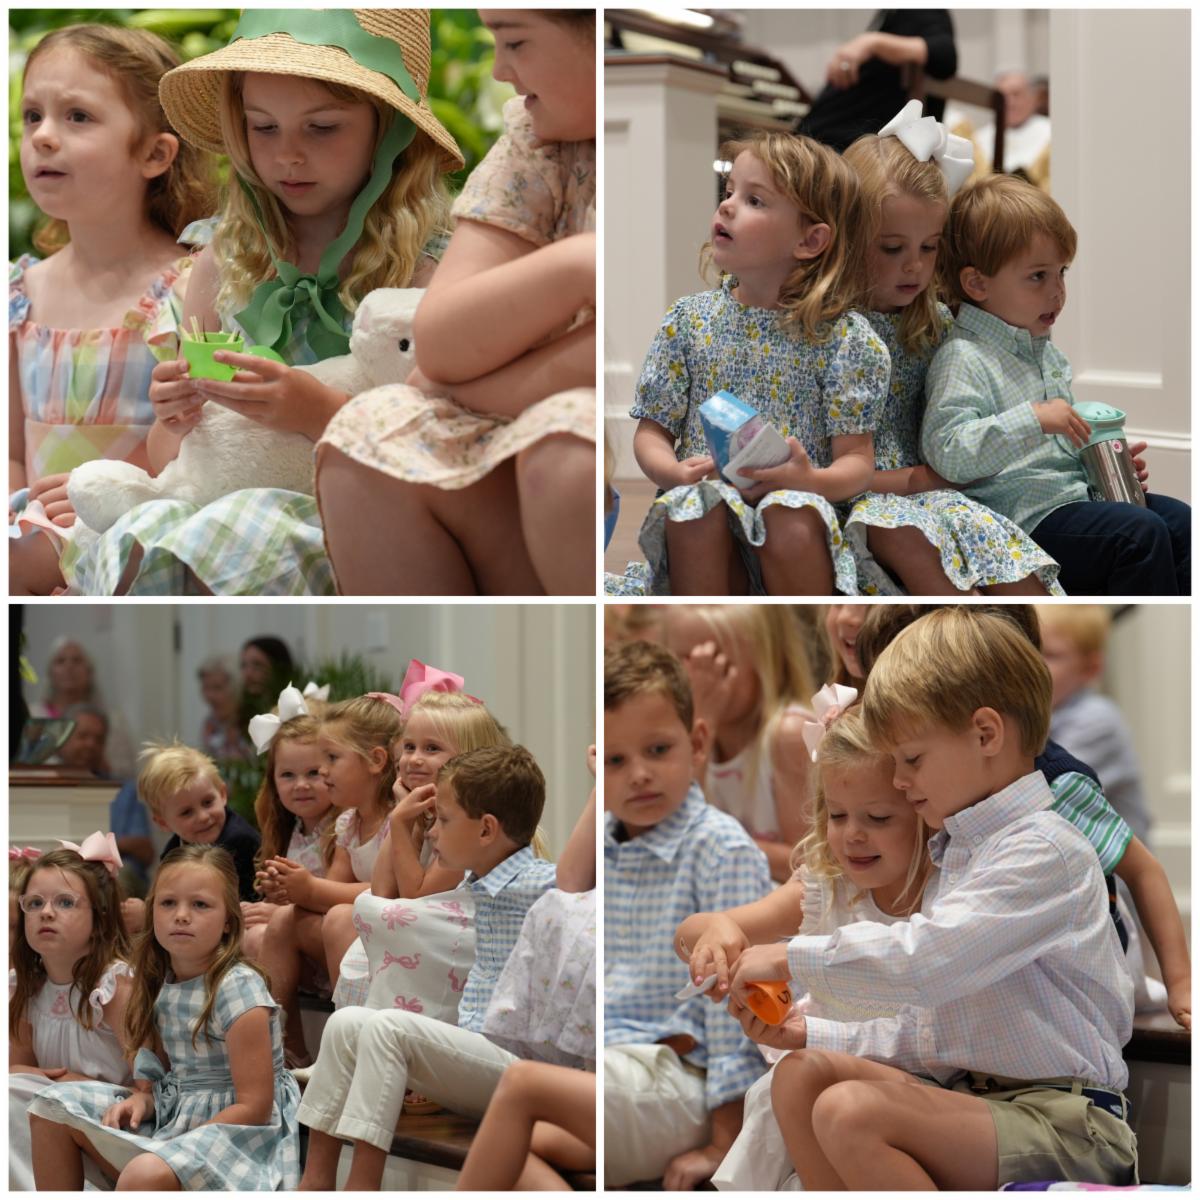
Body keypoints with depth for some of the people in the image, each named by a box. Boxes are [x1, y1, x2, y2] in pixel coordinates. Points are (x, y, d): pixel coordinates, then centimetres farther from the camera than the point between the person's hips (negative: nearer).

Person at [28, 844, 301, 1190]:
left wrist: (171, 1146, -20)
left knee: (145, 1173, -36)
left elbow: (254, 1108, -18)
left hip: (235, 1131, -8)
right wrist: (142, 1099, -8)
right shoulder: (160, 985, 5)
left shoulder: (238, 989, -17)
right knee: (54, 1107, 3)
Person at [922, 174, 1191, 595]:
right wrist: (1033, 419, -31)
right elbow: (947, 452, -27)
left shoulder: (1043, 351, 18)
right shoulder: (963, 359, -14)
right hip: (1027, 517, -10)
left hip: (1076, 495, 10)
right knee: (1140, 533, -23)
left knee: (1180, 520, -2)